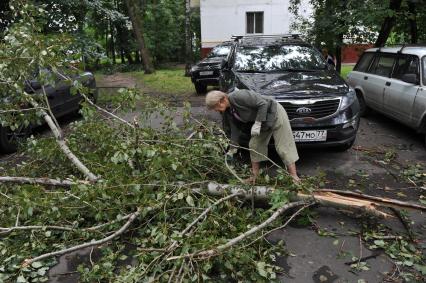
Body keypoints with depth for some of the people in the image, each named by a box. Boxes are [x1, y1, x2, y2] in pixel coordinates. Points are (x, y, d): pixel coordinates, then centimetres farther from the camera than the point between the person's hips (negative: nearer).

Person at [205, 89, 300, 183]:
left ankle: (294, 177, -1)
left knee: (283, 148, -7)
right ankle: (254, 177, 18)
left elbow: (263, 104, -26)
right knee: (254, 145, 7)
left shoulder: (239, 96, -29)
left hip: (275, 114, -8)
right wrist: (232, 149, 5)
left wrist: (257, 124, -26)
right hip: (262, 121, 9)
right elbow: (234, 128, 4)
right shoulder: (228, 111, -2)